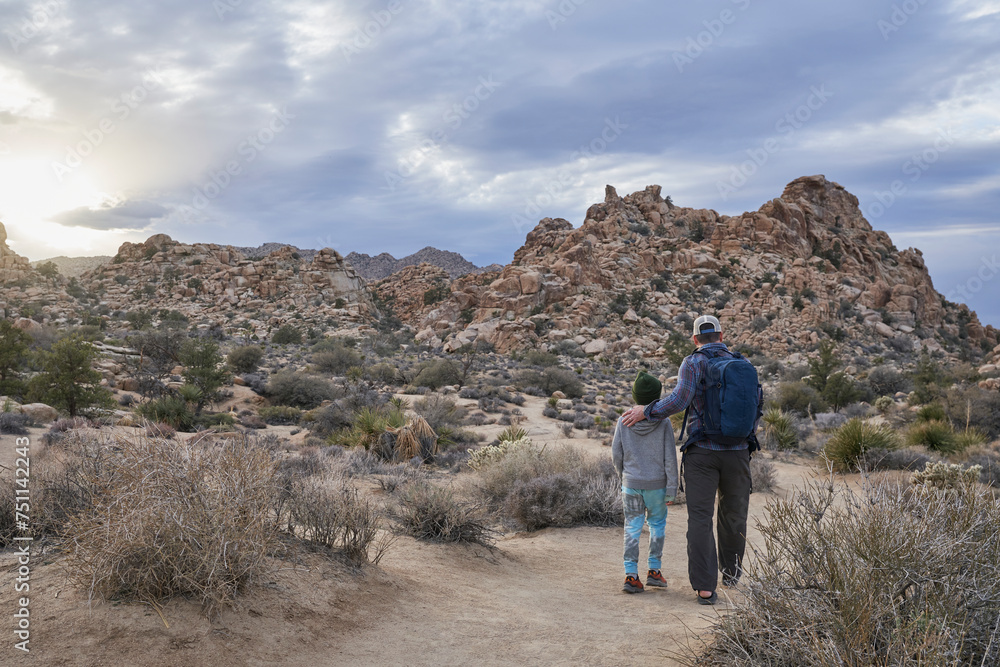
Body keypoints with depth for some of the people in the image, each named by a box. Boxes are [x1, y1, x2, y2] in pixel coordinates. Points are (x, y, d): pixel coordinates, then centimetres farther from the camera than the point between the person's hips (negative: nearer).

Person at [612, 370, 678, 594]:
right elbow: (670, 458, -9)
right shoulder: (663, 424, -10)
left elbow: (616, 454, 0)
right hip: (657, 484, -1)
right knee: (657, 525, 16)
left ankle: (631, 575, 2)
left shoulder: (624, 421, -6)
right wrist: (671, 489, -3)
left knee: (632, 528, 6)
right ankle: (654, 570, 16)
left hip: (631, 484, 1)